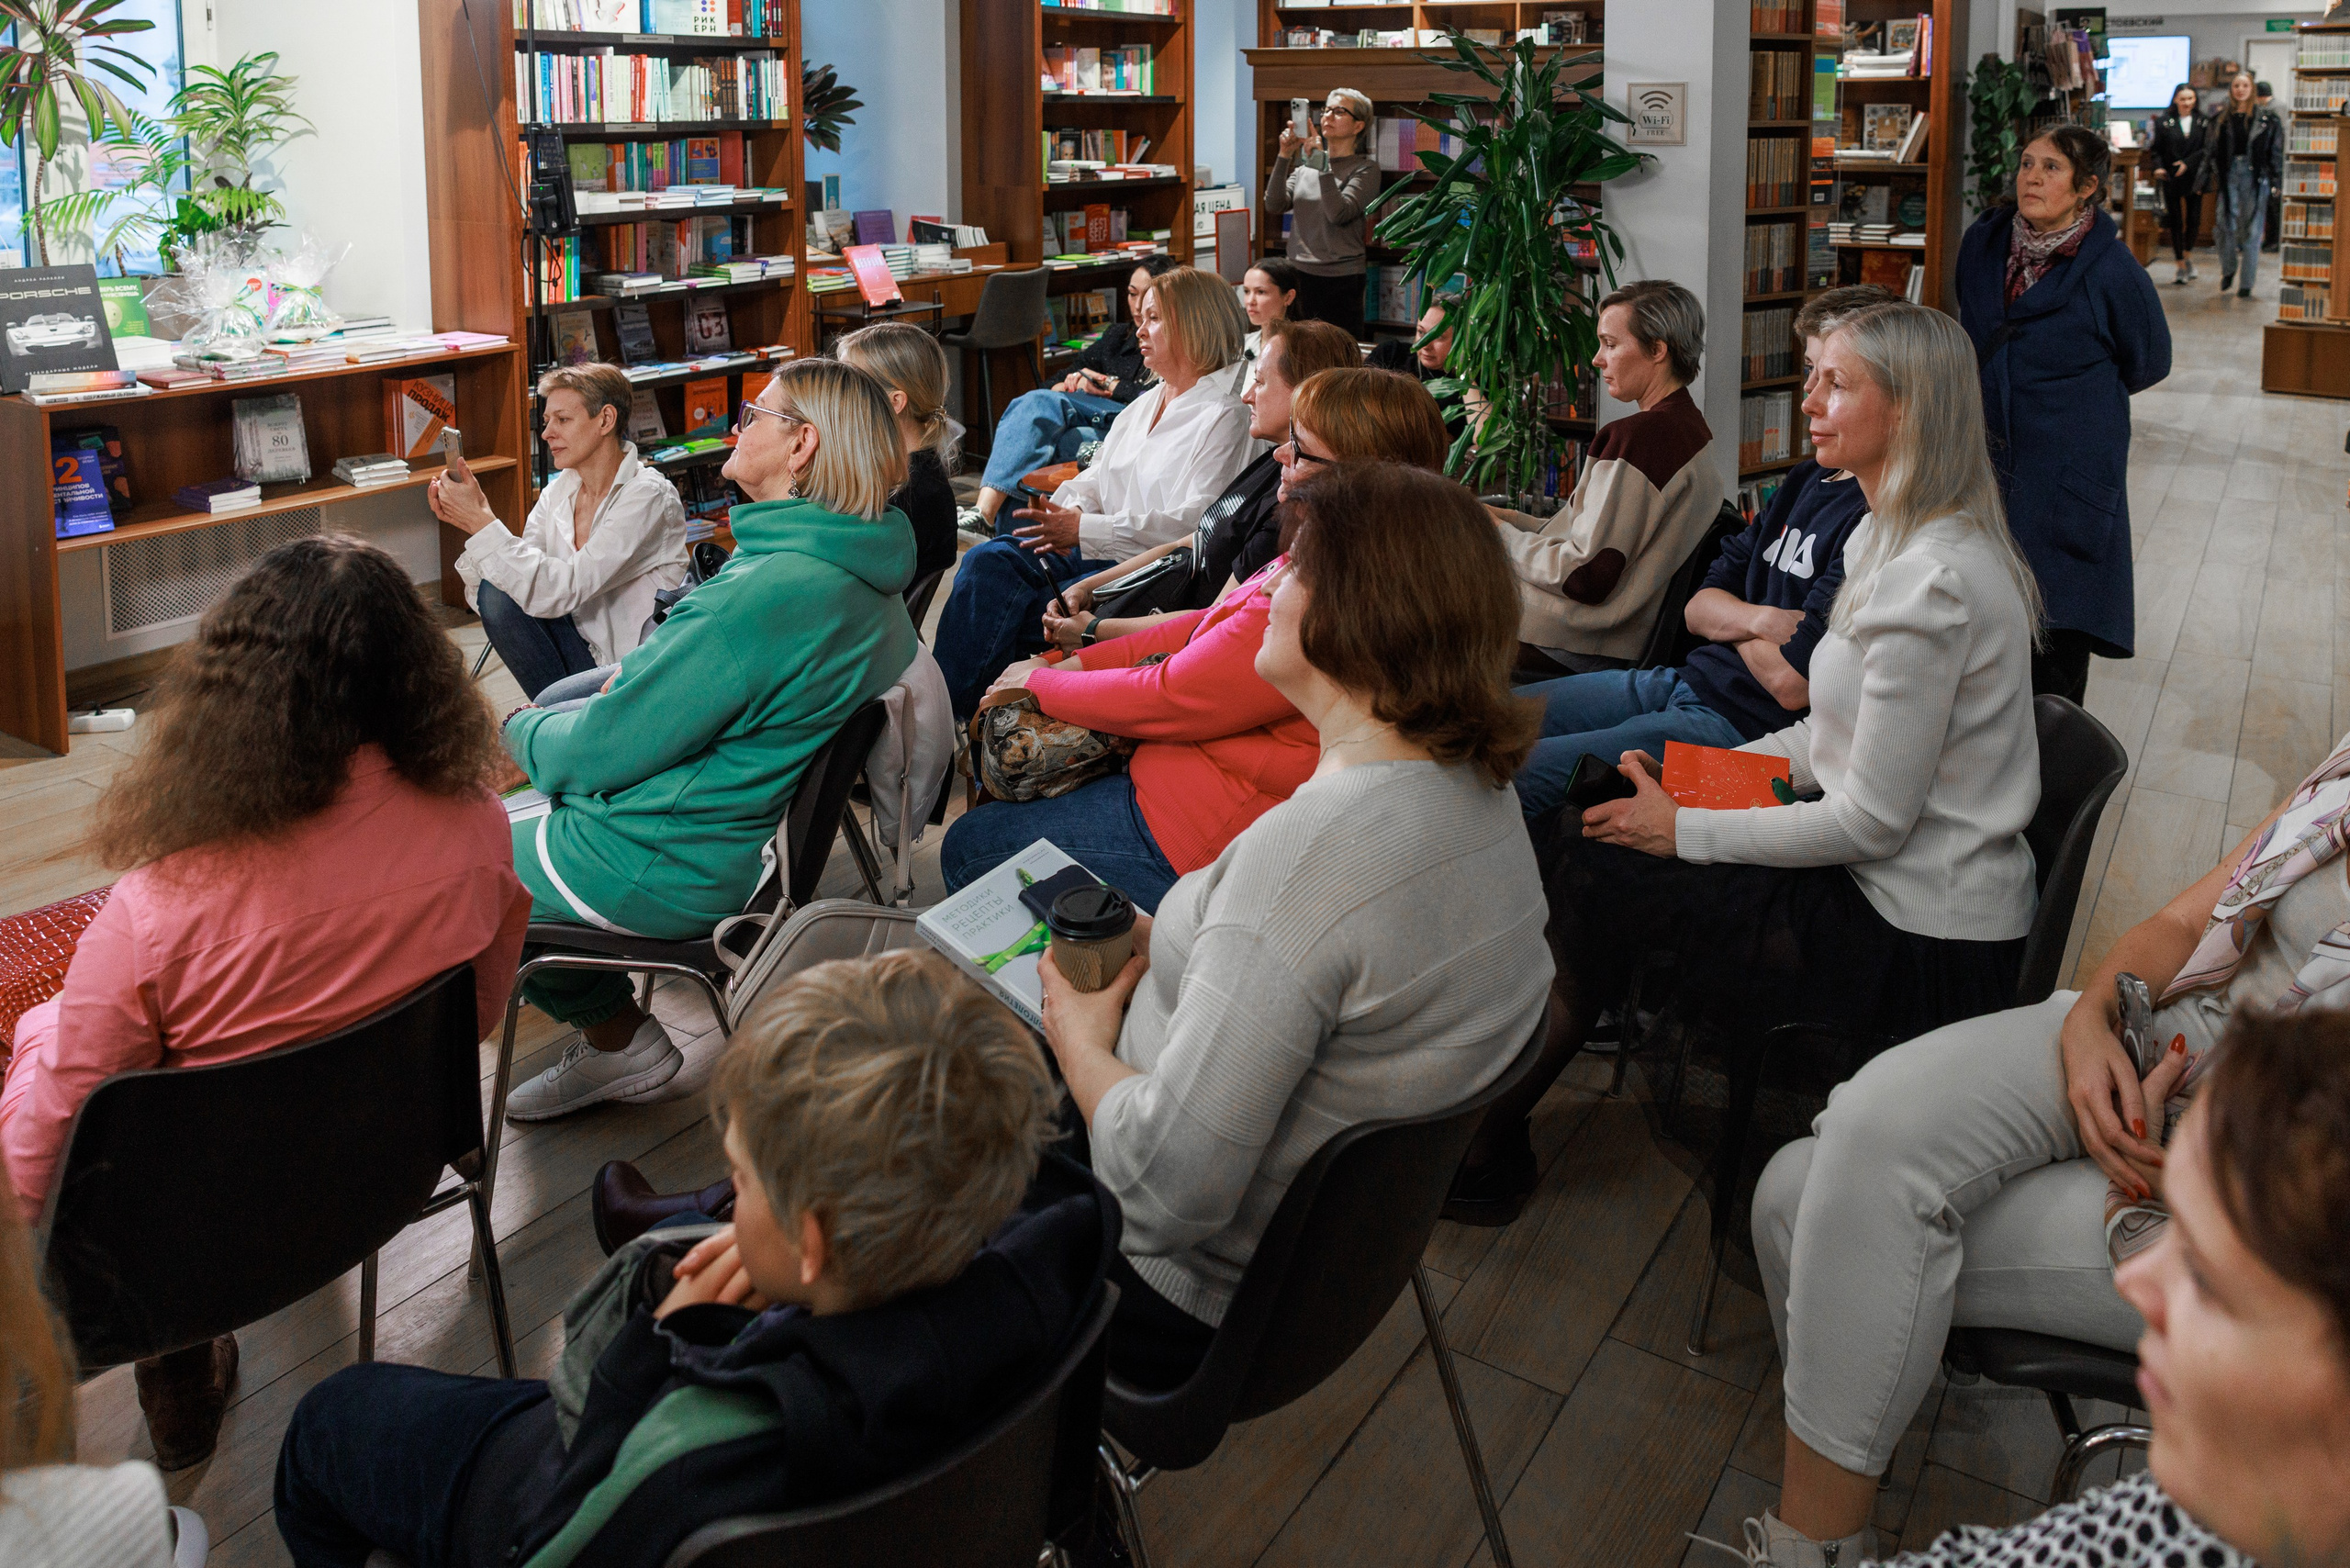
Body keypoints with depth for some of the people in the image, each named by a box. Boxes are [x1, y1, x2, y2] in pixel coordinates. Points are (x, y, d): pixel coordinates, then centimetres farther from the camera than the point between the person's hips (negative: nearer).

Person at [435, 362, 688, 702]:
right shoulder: (559, 491, 7)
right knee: (497, 594, -13)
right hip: (587, 649, 7)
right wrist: (471, 521, -15)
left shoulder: (647, 496, -16)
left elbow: (565, 592, -26)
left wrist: (482, 521, -25)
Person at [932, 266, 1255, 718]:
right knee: (988, 560, -20)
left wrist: (1084, 529, -20)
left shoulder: (1223, 415, -6)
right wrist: (1067, 514, -7)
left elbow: (1193, 524, -16)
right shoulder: (1143, 405, 22)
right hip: (1089, 549, 8)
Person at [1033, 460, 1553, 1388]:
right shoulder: (1483, 790, -4)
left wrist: (1082, 1042, -13)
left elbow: (1166, 1190, -32)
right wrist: (1164, 944, 6)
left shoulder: (1314, 848, -34)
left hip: (1192, 1295, -8)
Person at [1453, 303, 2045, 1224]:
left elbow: (1872, 821, -21)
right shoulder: (1895, 541, 9)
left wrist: (1684, 828, -13)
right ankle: (1495, 1127, 8)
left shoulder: (1934, 580, -23)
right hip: (1901, 894, 9)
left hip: (1922, 944, -9)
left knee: (1595, 875, -10)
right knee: (1590, 829, 1)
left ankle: (1493, 1141, 9)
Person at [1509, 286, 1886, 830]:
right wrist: (1758, 619, -10)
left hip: (1740, 727, -9)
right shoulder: (1806, 480, 13)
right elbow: (1699, 607, 14)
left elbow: (1792, 682, -20)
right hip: (1684, 682, 10)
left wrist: (1731, 621, 1)